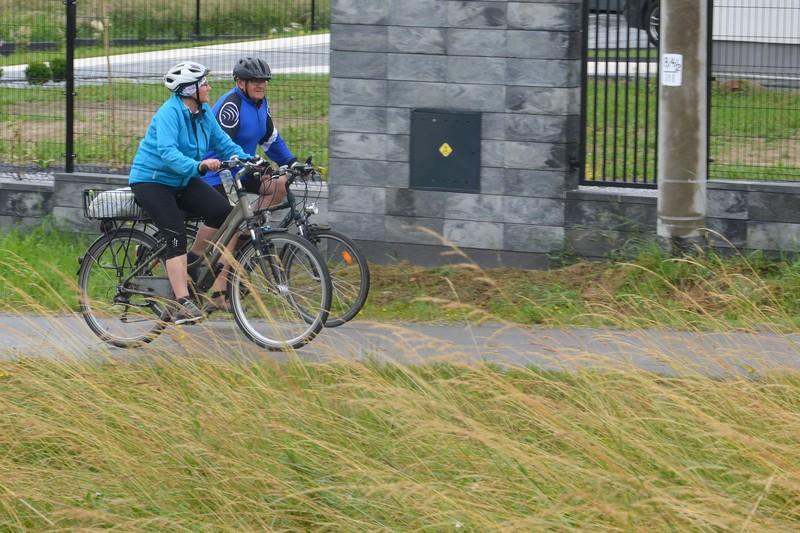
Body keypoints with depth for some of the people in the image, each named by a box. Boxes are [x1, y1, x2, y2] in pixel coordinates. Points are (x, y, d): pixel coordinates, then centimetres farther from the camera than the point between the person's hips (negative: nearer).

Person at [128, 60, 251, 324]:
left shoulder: (204, 113, 3)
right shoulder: (169, 113, -21)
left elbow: (223, 143, 4)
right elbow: (167, 151, -34)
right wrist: (198, 166, -47)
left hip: (182, 181, 7)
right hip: (151, 180, -7)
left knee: (223, 211, -15)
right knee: (177, 235, -22)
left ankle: (190, 262, 3)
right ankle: (182, 302, -25)